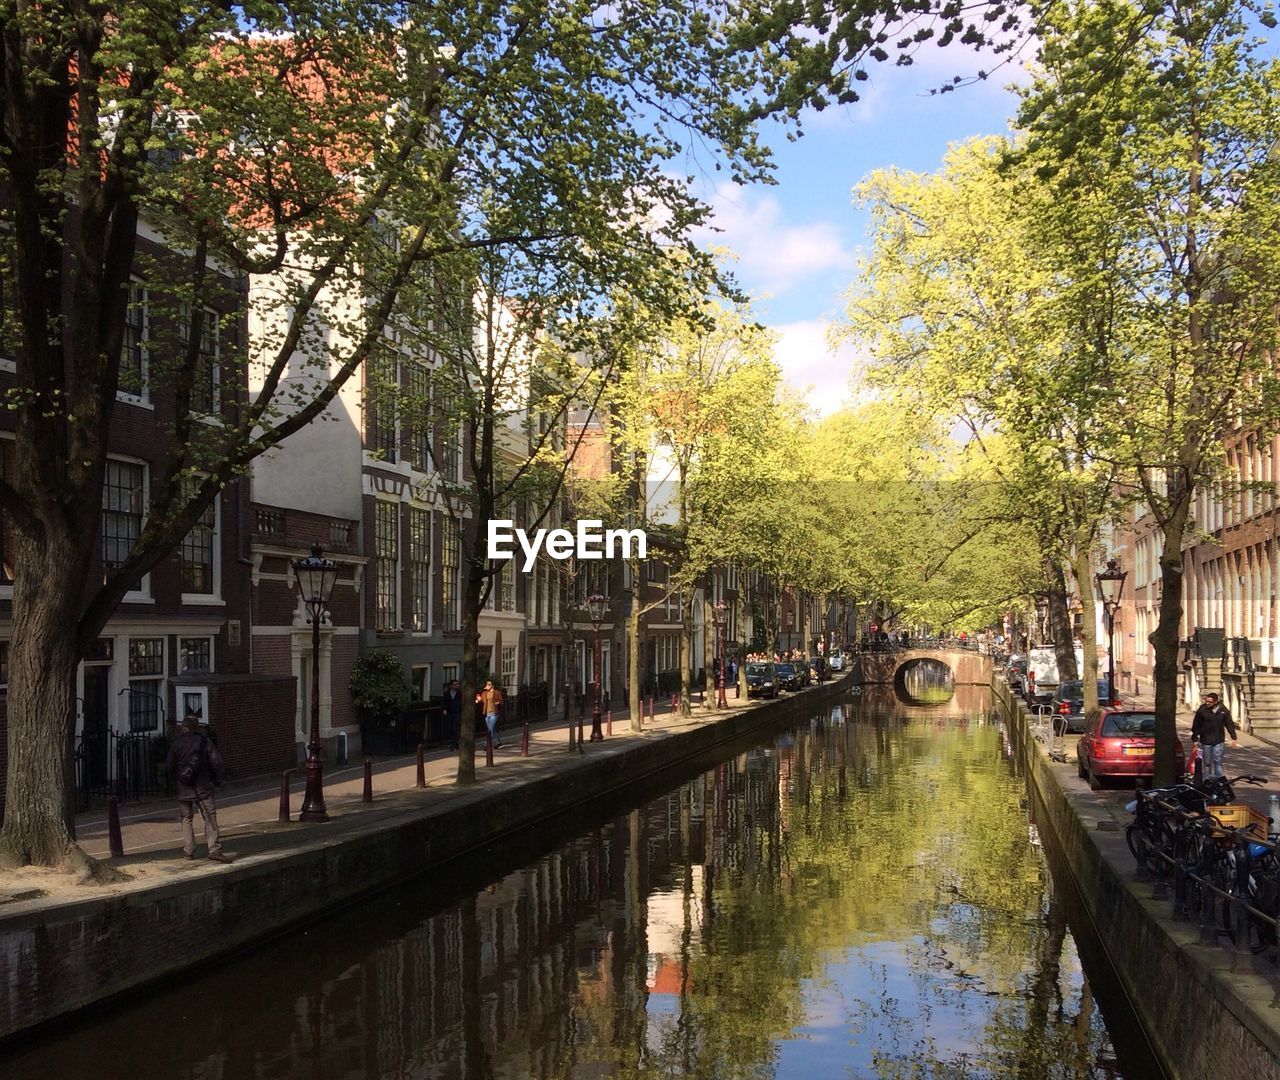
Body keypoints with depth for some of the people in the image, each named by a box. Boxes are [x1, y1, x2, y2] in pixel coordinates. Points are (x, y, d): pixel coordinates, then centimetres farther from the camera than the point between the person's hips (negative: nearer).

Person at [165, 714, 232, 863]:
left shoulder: (175, 744, 2)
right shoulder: (204, 741, -2)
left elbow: (170, 765, 6)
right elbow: (216, 760, -5)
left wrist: (175, 781, 20)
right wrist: (216, 779, 8)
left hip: (183, 788, 2)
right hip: (203, 786, -2)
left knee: (186, 818, 15)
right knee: (210, 817, -4)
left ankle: (189, 850, 14)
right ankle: (214, 849, -16)